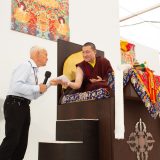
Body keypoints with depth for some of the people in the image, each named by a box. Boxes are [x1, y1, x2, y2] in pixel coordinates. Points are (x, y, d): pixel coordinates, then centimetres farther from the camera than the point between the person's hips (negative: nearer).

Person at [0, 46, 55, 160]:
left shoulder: (34, 70, 17)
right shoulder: (26, 66, -9)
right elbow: (16, 86, -24)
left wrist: (48, 84, 13)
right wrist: (37, 88, -17)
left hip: (24, 106, 10)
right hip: (15, 105, -9)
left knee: (22, 142, 11)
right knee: (12, 139, -10)